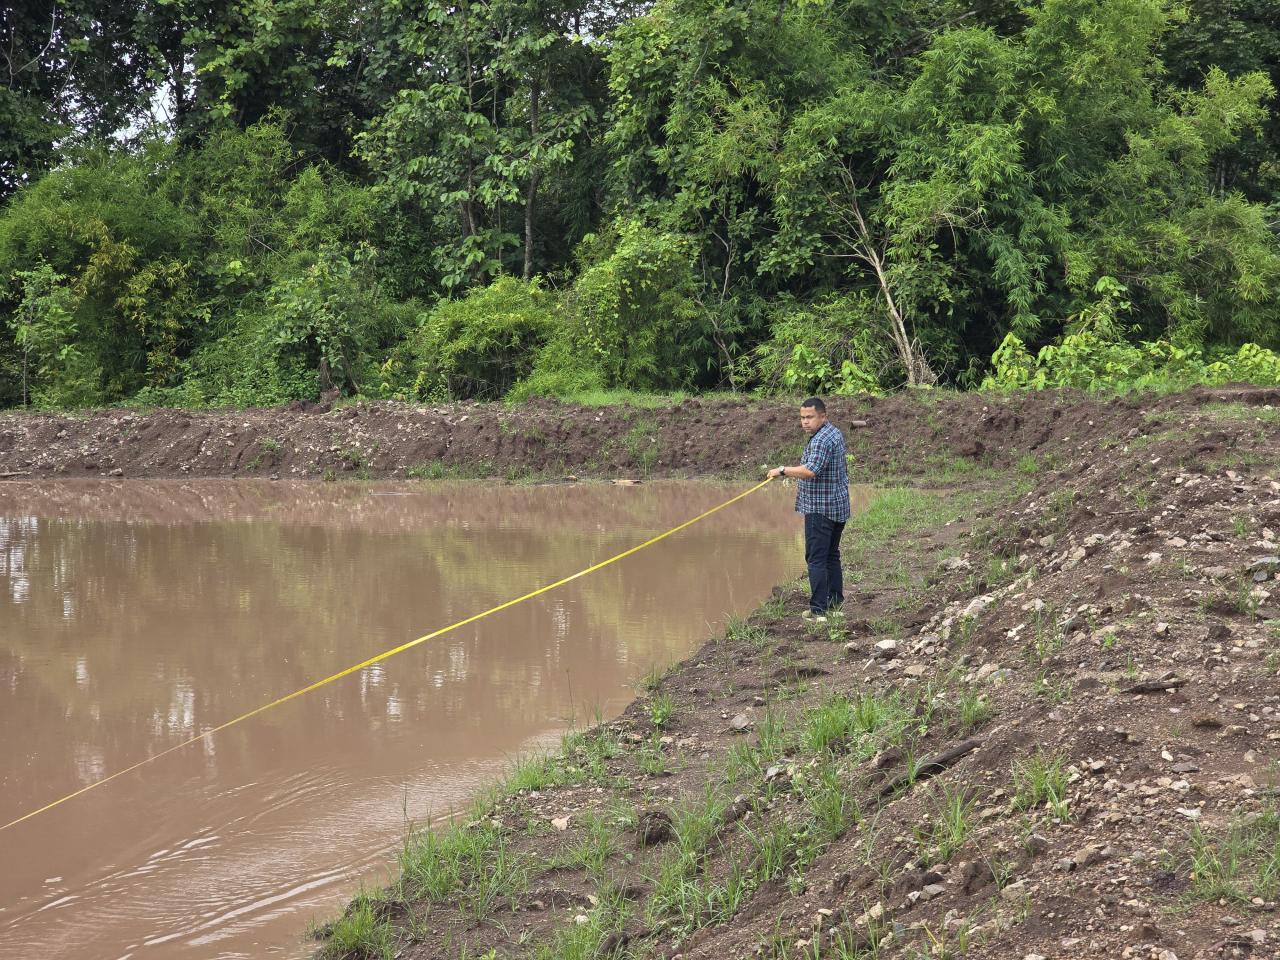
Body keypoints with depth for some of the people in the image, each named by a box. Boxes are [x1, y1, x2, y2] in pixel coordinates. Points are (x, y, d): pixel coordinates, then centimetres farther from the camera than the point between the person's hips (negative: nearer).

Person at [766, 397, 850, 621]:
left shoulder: (821, 440, -19)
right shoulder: (835, 434, 15)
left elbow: (810, 471, -33)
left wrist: (783, 470, -23)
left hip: (820, 509, -11)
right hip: (838, 506, 11)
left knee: (816, 558, -9)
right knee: (832, 554, 18)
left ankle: (818, 609, -12)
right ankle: (835, 601, 24)